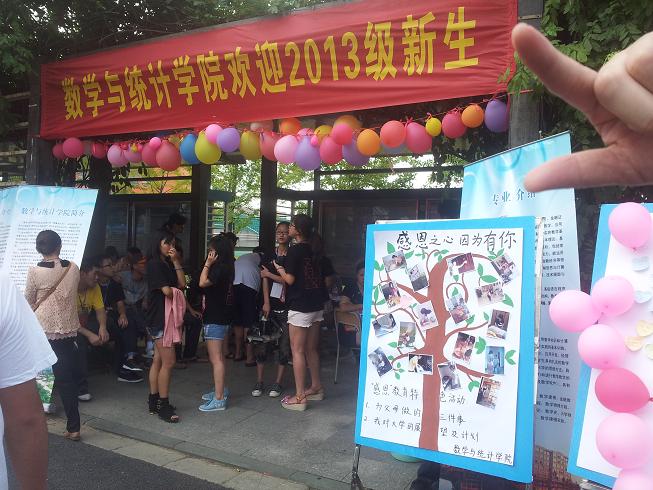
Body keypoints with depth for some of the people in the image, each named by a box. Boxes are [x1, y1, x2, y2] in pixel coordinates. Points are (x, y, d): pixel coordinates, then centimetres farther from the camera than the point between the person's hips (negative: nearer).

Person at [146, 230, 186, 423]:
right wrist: (175, 291, 2)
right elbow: (167, 291, -19)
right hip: (159, 318, -9)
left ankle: (154, 401, 20)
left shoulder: (169, 264, 16)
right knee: (168, 362, -8)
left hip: (166, 317, 9)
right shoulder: (155, 264, -11)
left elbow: (182, 284, 2)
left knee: (158, 360, 12)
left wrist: (176, 262, -3)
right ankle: (163, 406, 0)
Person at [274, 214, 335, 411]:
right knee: (311, 349, 19)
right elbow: (328, 278, 9)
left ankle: (299, 398, 3)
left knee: (298, 351, -1)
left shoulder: (295, 250, -13)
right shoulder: (317, 251, 8)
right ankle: (316, 387, 31)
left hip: (299, 307, -8)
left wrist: (279, 269, 1)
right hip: (317, 306, 8)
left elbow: (290, 279, -17)